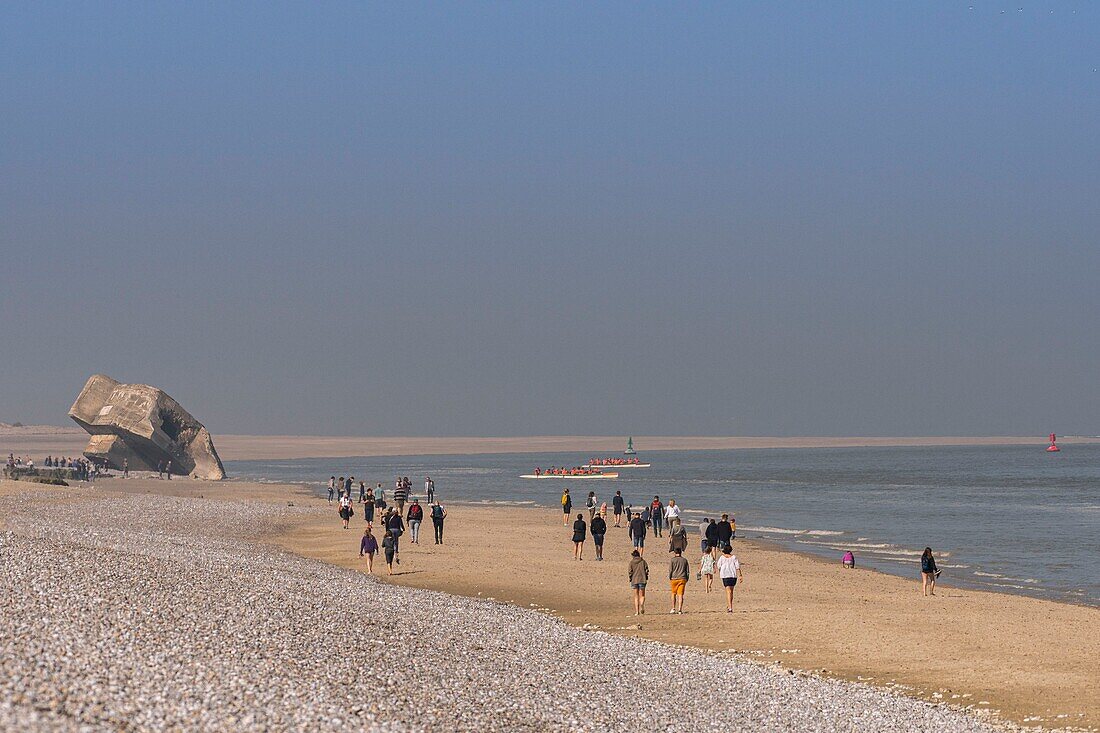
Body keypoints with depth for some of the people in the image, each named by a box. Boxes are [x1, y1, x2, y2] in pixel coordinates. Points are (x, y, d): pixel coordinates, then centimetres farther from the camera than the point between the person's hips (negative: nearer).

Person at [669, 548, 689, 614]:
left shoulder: (672, 560, 1)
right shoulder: (684, 560, 9)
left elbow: (670, 571, -3)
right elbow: (688, 571, 9)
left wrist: (669, 579, 4)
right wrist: (686, 580, 14)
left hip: (674, 579, -1)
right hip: (682, 579, 1)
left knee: (674, 594, 12)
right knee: (680, 595, 0)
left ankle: (673, 609, 12)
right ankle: (680, 609, -6)